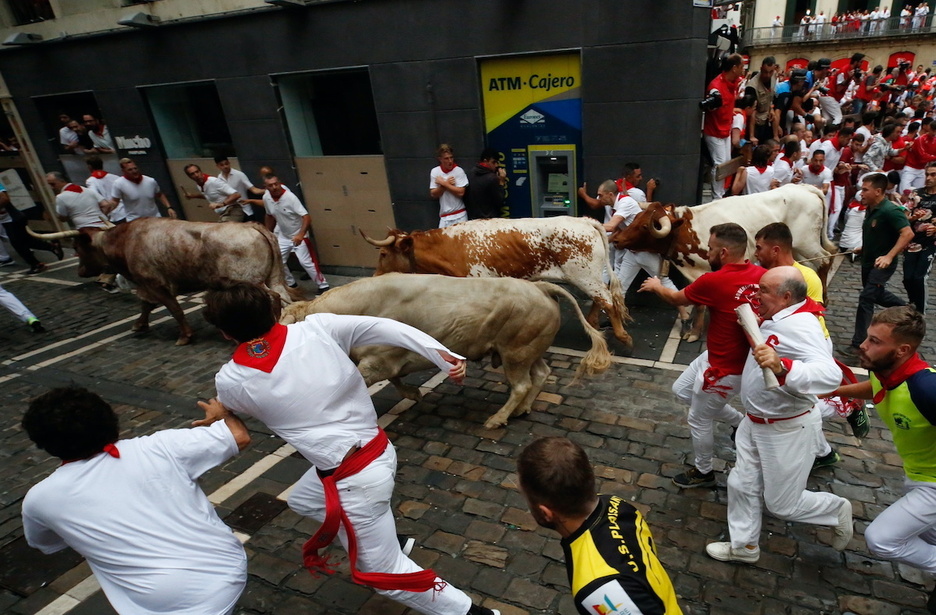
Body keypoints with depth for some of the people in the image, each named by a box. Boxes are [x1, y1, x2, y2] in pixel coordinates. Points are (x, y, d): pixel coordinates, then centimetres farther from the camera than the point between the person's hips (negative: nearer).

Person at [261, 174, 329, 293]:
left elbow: (307, 217, -33)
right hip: (282, 236, 6)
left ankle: (323, 286, 3)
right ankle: (291, 284, 29)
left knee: (306, 262, -11)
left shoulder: (290, 197, -26)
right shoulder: (266, 198, -8)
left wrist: (301, 234, -46)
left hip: (298, 235, -6)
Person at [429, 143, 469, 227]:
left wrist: (443, 183, -11)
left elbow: (461, 192, -14)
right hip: (444, 217, 3)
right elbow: (433, 194, 1)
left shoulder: (458, 171, -6)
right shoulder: (434, 171, 3)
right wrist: (446, 183, -11)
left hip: (459, 215, -2)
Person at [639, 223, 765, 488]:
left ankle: (703, 473, 36)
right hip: (729, 355, 8)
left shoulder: (713, 281, -27)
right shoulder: (762, 275, -9)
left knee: (699, 419, 14)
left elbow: (676, 299, -7)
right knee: (681, 390, 25)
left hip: (725, 368, -8)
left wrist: (655, 286, 13)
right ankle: (741, 422, 34)